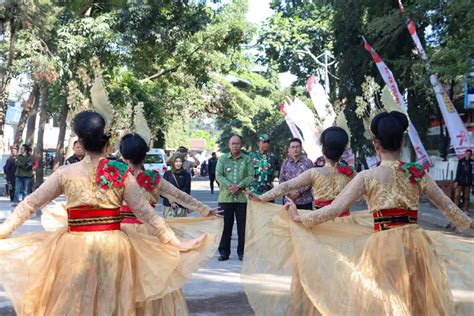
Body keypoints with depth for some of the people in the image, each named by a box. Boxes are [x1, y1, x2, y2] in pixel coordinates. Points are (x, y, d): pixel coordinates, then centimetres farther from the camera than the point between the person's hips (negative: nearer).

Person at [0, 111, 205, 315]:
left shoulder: (66, 173, -3)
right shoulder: (121, 174, -4)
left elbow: (29, 204, 4)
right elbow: (146, 213, -3)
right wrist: (178, 244, 3)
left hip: (75, 250, 0)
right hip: (113, 248, 0)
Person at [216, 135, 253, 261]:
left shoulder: (247, 160, 8)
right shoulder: (223, 159, 9)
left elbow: (250, 177, -1)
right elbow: (218, 176, 0)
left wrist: (239, 186, -15)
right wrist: (230, 186, -14)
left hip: (242, 197, 0)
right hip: (225, 197, 0)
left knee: (242, 226, 3)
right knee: (225, 225, 4)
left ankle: (242, 252, 11)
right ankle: (224, 252, 12)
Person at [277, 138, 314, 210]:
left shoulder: (308, 162, -1)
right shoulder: (285, 163, 7)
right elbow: (281, 180, 7)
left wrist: (299, 191, -13)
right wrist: (289, 192, -9)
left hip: (305, 201, -2)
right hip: (289, 201, 2)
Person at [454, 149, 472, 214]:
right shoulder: (461, 161, 3)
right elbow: (458, 171, 0)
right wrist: (456, 181, -6)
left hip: (468, 181, 1)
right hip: (460, 180, -1)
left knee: (466, 197, 4)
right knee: (457, 195, -9)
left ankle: (466, 210, 12)